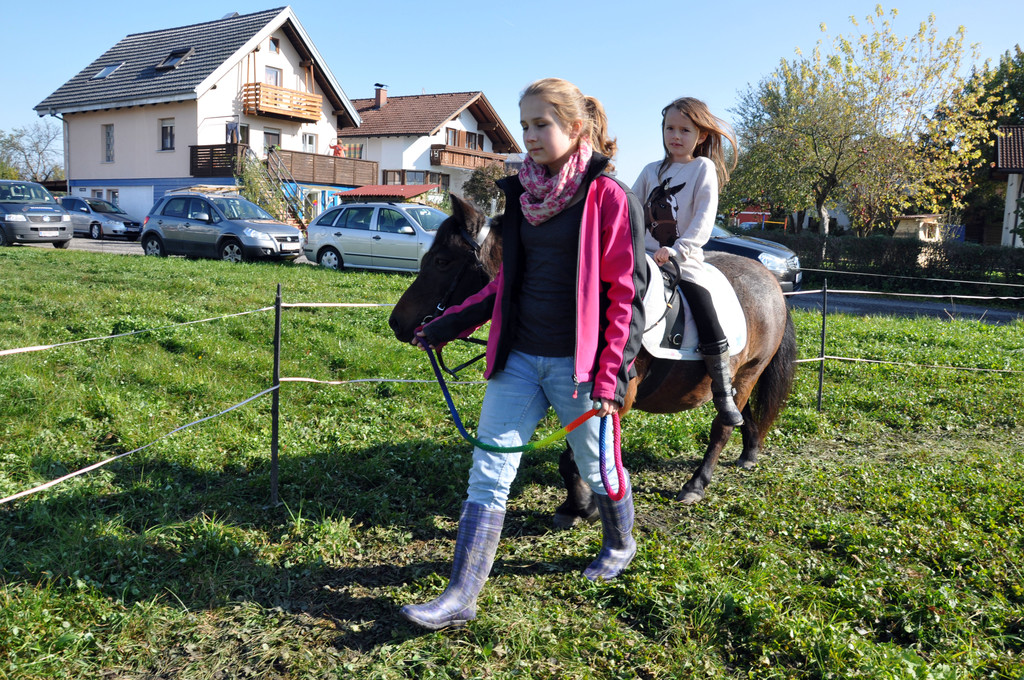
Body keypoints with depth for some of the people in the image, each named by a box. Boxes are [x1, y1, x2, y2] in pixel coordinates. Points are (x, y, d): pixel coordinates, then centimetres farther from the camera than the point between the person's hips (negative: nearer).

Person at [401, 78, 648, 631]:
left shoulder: (609, 196, -9)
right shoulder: (522, 193, 9)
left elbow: (627, 293, -9)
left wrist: (611, 374, -14)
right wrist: (451, 323, 11)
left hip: (575, 363, -5)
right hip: (517, 357, 5)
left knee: (597, 466, 15)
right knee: (487, 473, 2)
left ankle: (620, 544, 45)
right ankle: (460, 597, 9)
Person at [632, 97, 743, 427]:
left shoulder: (704, 168, 3)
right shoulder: (651, 170, 15)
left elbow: (704, 218, -10)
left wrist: (679, 250, -23)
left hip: (684, 260, -4)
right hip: (645, 256, 4)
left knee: (709, 327, -14)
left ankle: (724, 396, 0)